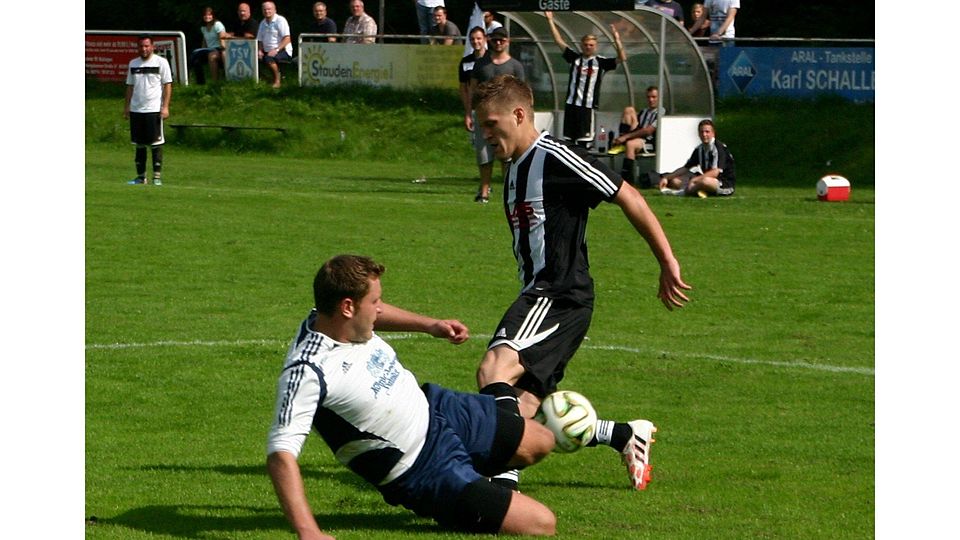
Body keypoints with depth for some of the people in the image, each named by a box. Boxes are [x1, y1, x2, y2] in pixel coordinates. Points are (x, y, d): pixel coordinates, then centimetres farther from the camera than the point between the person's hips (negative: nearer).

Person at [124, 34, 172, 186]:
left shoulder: (161, 62, -2)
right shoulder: (133, 64, 12)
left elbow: (168, 85, -4)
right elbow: (130, 87, 17)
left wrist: (166, 107, -11)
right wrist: (126, 107, 11)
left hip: (154, 109, -5)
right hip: (136, 110, 5)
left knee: (156, 143, -5)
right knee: (140, 144, 7)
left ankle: (157, 176, -2)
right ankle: (141, 176, 12)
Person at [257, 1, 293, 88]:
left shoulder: (280, 20, -7)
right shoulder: (263, 23, 15)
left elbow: (287, 39, -15)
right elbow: (260, 40, 21)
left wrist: (276, 50, -25)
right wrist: (260, 51, 0)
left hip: (283, 51, -7)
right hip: (268, 52, 7)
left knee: (268, 58, -35)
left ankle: (277, 81, -20)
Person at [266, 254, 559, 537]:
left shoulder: (334, 317, -9)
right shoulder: (308, 372, -34)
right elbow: (281, 453, -41)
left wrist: (429, 324, 17)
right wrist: (308, 532, -50)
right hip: (421, 476, -9)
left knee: (540, 442, 23)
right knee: (541, 524, -15)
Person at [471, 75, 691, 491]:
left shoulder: (555, 158, -11)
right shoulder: (514, 169, 18)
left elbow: (628, 199, -10)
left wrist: (668, 264, -10)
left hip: (561, 297, -10)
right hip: (536, 297, 10)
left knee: (494, 369, -29)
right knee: (522, 411, 3)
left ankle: (504, 472, -42)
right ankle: (625, 436, 19)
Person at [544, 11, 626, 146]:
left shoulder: (601, 62, 1)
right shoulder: (575, 58, 8)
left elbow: (622, 58, -7)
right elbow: (559, 41, 8)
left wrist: (617, 41, -21)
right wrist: (550, 21, 4)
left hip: (588, 105, -3)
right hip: (571, 104, 3)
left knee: (583, 139, -2)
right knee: (568, 138, 6)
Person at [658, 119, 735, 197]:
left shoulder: (719, 148, -15)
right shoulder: (699, 149, 9)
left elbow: (715, 172, -26)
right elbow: (685, 168, 13)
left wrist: (694, 179, -34)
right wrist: (666, 178, 0)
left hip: (726, 184, -8)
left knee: (705, 181, -42)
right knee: (675, 181, -2)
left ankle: (683, 192, -20)